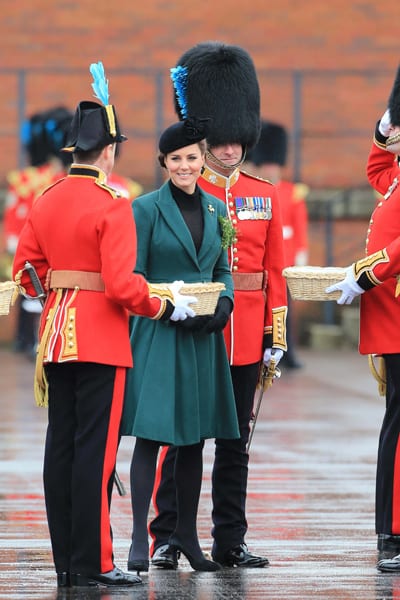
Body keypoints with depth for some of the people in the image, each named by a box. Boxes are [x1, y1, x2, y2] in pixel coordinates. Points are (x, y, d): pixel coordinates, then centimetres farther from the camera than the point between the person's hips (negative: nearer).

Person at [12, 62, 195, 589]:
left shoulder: (44, 202, 7)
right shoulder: (112, 206, -14)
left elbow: (25, 270, 12)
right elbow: (122, 285, -20)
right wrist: (165, 306, -4)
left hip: (57, 337, 7)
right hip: (101, 341, -7)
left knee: (61, 445, 9)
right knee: (95, 450, -4)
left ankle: (66, 563, 13)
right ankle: (93, 564, -3)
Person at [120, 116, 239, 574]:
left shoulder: (215, 209, 12)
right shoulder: (147, 208, -3)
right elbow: (133, 276, -6)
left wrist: (224, 304, -3)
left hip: (203, 335, 5)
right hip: (157, 335, -5)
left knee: (195, 437, 8)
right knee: (150, 433, -10)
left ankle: (186, 536, 17)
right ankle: (140, 540, -10)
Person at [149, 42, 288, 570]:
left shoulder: (265, 196, 9)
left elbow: (274, 271, 9)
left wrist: (277, 333, 4)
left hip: (246, 337, 4)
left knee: (236, 441, 9)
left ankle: (229, 541, 14)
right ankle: (166, 539, 5)